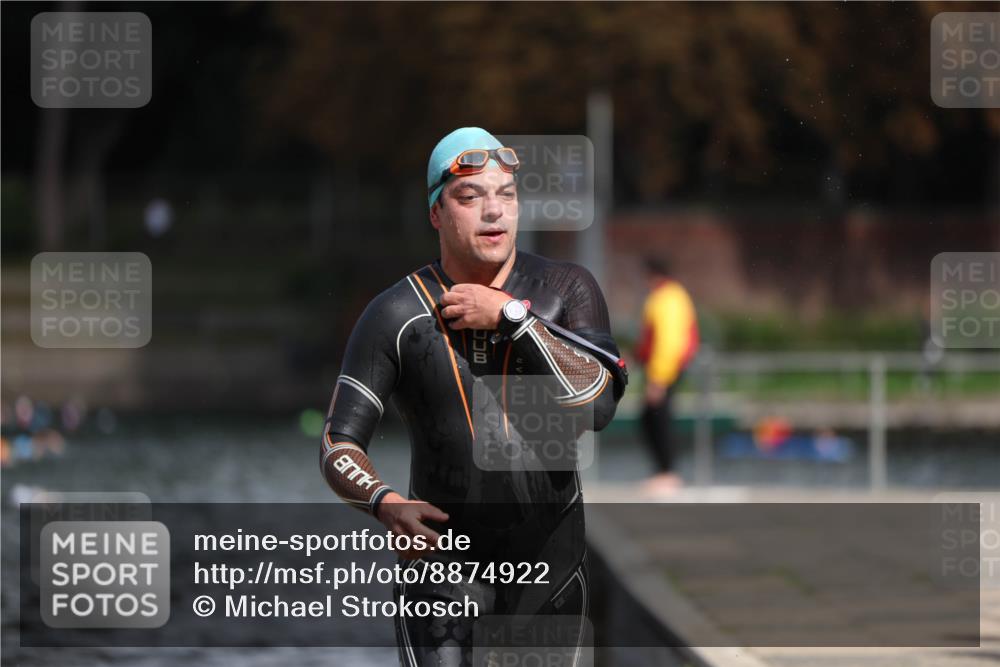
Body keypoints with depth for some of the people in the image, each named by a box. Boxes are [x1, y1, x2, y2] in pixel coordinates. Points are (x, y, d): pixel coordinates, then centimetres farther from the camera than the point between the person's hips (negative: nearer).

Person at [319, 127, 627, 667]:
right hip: (441, 559, -2)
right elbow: (338, 447, -7)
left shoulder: (566, 291, -3)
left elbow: (598, 406, -19)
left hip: (551, 559, 2)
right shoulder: (396, 314, -6)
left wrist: (511, 316, -21)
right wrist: (385, 503, -28)